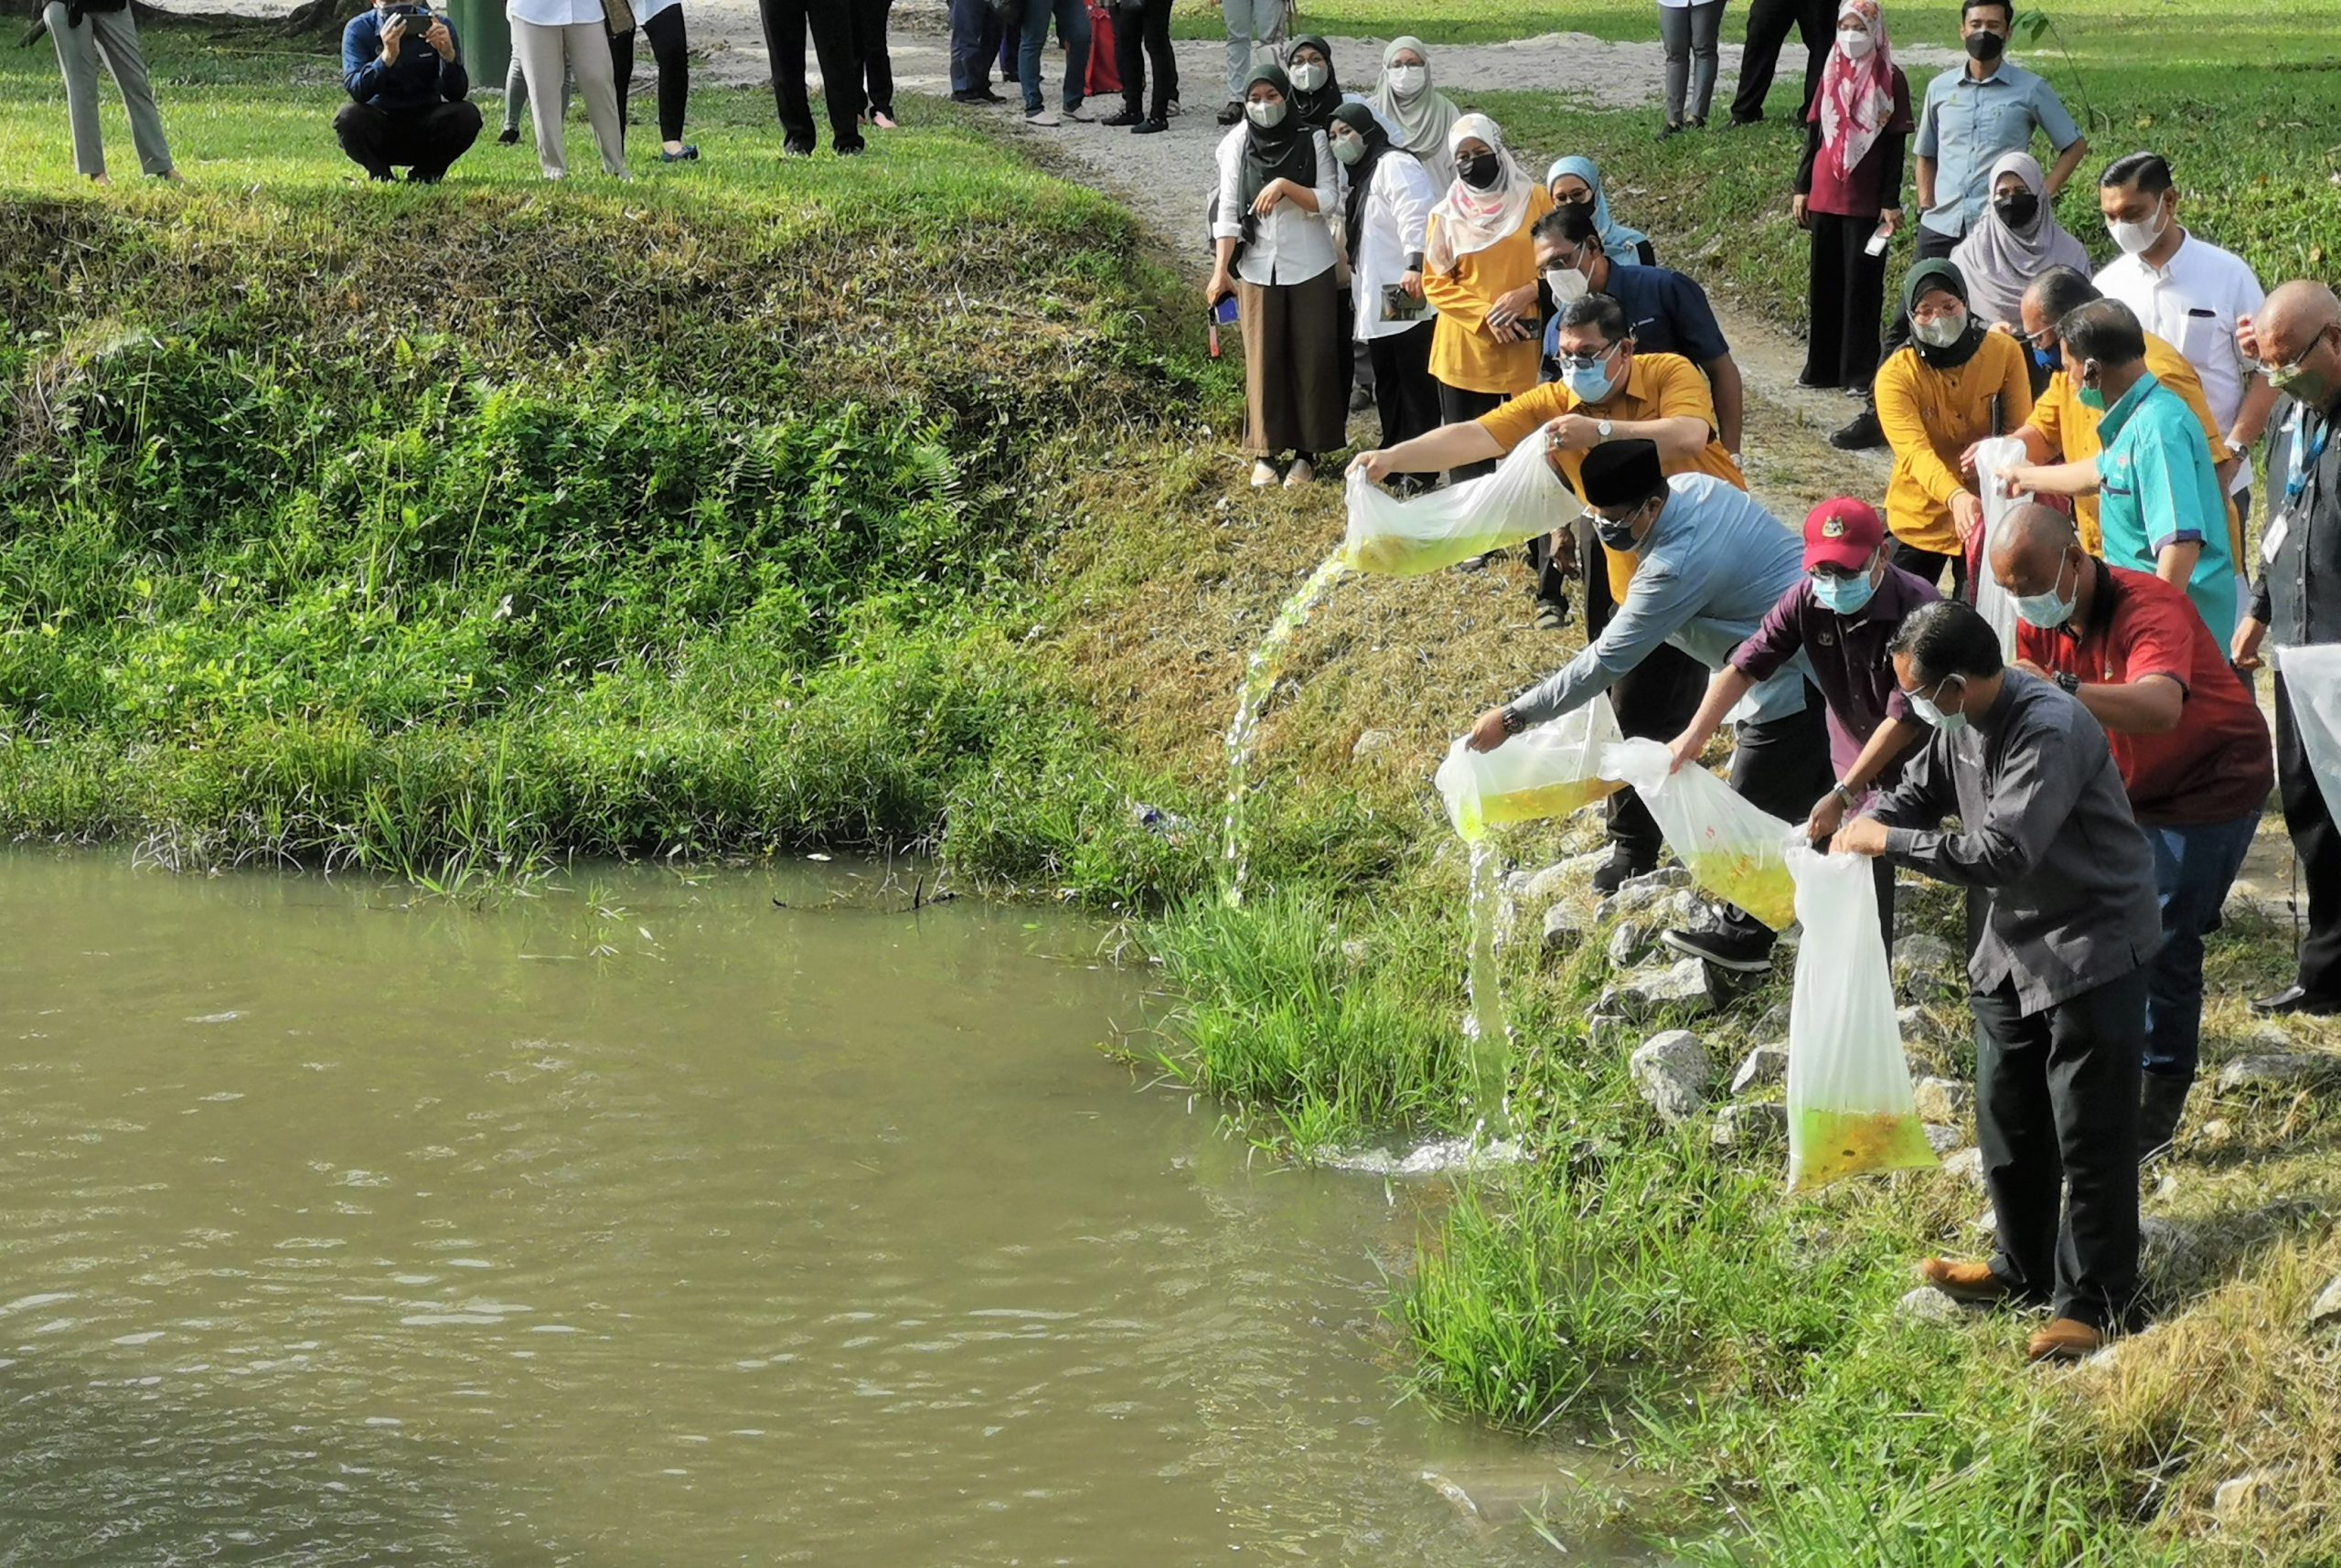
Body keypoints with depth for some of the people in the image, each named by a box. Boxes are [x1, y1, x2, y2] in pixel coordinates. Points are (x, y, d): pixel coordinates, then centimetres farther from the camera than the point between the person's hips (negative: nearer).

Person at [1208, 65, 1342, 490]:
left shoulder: (1312, 140, -5)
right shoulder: (1237, 145, -2)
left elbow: (1327, 201, -9)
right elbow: (1228, 211, -1)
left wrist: (1285, 185, -24)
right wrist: (1221, 269, -6)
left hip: (1309, 267, 0)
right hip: (1258, 268, 1)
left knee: (1310, 358, 3)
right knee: (1262, 360, 4)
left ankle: (1306, 452, 13)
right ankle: (1265, 452, 12)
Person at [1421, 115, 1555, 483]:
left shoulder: (1535, 200, 2)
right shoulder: (1446, 215, 5)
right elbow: (1435, 282, 1)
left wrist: (1527, 294, -15)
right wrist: (1486, 315, -12)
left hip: (1526, 346, -1)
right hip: (1466, 350, 1)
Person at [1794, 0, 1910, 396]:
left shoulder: (1891, 80, -4)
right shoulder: (1831, 75, 9)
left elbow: (1896, 146, -5)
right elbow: (1814, 134, 13)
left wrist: (1891, 203, -8)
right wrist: (1802, 188, 9)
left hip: (1866, 200, -5)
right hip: (1824, 196, 5)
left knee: (1862, 285, -1)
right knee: (1823, 282, 8)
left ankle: (1859, 373, 2)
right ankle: (1821, 366, 16)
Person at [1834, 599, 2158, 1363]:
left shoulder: (2051, 731, -29)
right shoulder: (1961, 724, -1)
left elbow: (2003, 852, -34)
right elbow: (1920, 790, 17)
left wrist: (1888, 841, -25)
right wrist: (1859, 825, -4)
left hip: (2090, 947, -9)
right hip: (2012, 948, 9)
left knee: (2089, 1133, -2)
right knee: (2006, 1116, 18)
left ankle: (2093, 1301, 7)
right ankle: (2026, 1268, 33)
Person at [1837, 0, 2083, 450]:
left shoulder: (2029, 91, 2)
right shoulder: (1940, 89, 11)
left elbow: (2075, 146, 9)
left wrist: (2042, 197, -1)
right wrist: (1925, 203, 9)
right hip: (1941, 228, 3)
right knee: (1910, 323, 1)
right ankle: (1880, 415, 7)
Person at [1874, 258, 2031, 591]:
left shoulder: (2004, 352, -8)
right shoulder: (1895, 375, -16)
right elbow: (1914, 451, -29)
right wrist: (1956, 497, -48)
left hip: (1988, 515, 1)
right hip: (1919, 519, -1)